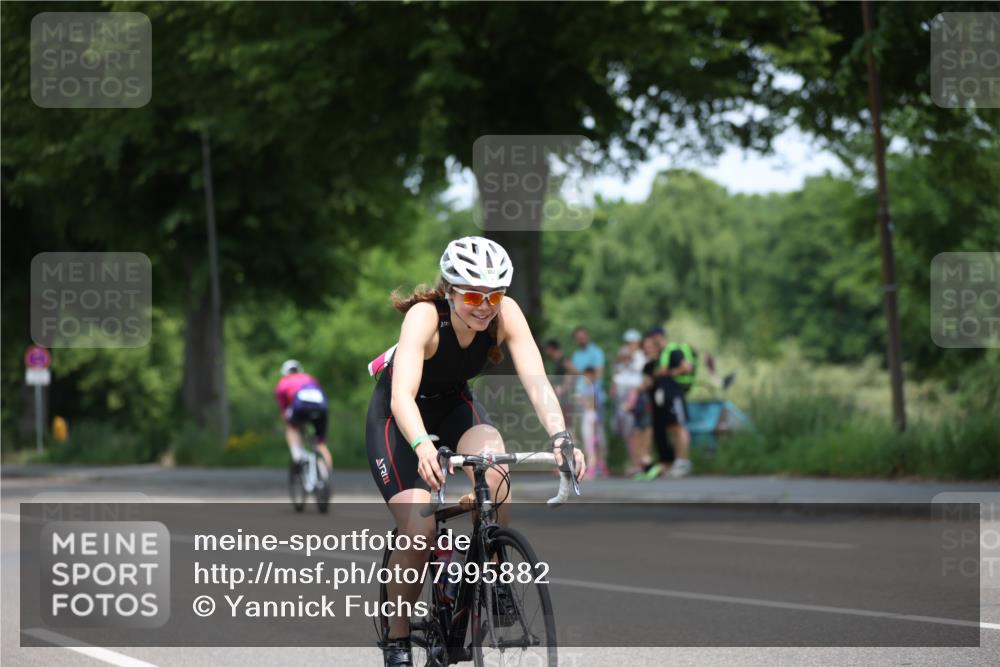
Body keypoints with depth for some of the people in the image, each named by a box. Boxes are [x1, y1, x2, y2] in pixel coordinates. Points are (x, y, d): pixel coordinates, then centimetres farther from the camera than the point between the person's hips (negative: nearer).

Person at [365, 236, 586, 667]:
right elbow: (402, 394, -45)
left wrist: (560, 438, -49)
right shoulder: (425, 316, -33)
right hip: (398, 418, -3)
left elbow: (536, 380, -31)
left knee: (493, 464, -31)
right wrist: (422, 447, -63)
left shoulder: (506, 314, -23)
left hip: (455, 405, 3)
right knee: (419, 531, -19)